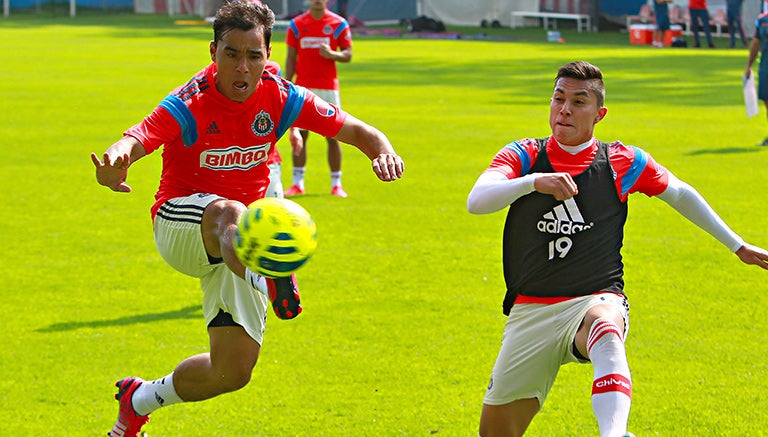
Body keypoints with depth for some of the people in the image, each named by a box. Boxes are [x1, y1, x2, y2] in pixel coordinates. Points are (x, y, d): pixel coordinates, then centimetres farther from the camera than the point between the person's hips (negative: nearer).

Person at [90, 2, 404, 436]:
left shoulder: (280, 97, -7)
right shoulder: (189, 105, -19)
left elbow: (358, 131, -3)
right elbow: (135, 141, -37)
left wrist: (384, 151, -27)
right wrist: (114, 166, -62)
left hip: (240, 246, 4)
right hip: (178, 224, -4)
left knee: (233, 372, -4)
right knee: (229, 213, -41)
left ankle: (140, 399, 22)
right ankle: (270, 279, -72)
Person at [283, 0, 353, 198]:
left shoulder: (339, 24, 2)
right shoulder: (296, 24, 6)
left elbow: (348, 55, 5)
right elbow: (291, 58, 8)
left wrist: (331, 54, -16)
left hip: (329, 87, -1)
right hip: (303, 88, 1)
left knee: (332, 136, -2)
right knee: (299, 135, -2)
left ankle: (336, 184, 6)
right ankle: (297, 183, 4)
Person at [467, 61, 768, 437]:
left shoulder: (622, 162, 4)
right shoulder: (523, 156, 2)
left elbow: (680, 194, 21)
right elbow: (476, 201, -16)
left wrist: (737, 245, 25)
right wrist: (532, 181, -33)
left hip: (595, 302, -2)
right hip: (530, 310, 2)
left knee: (605, 332, -40)